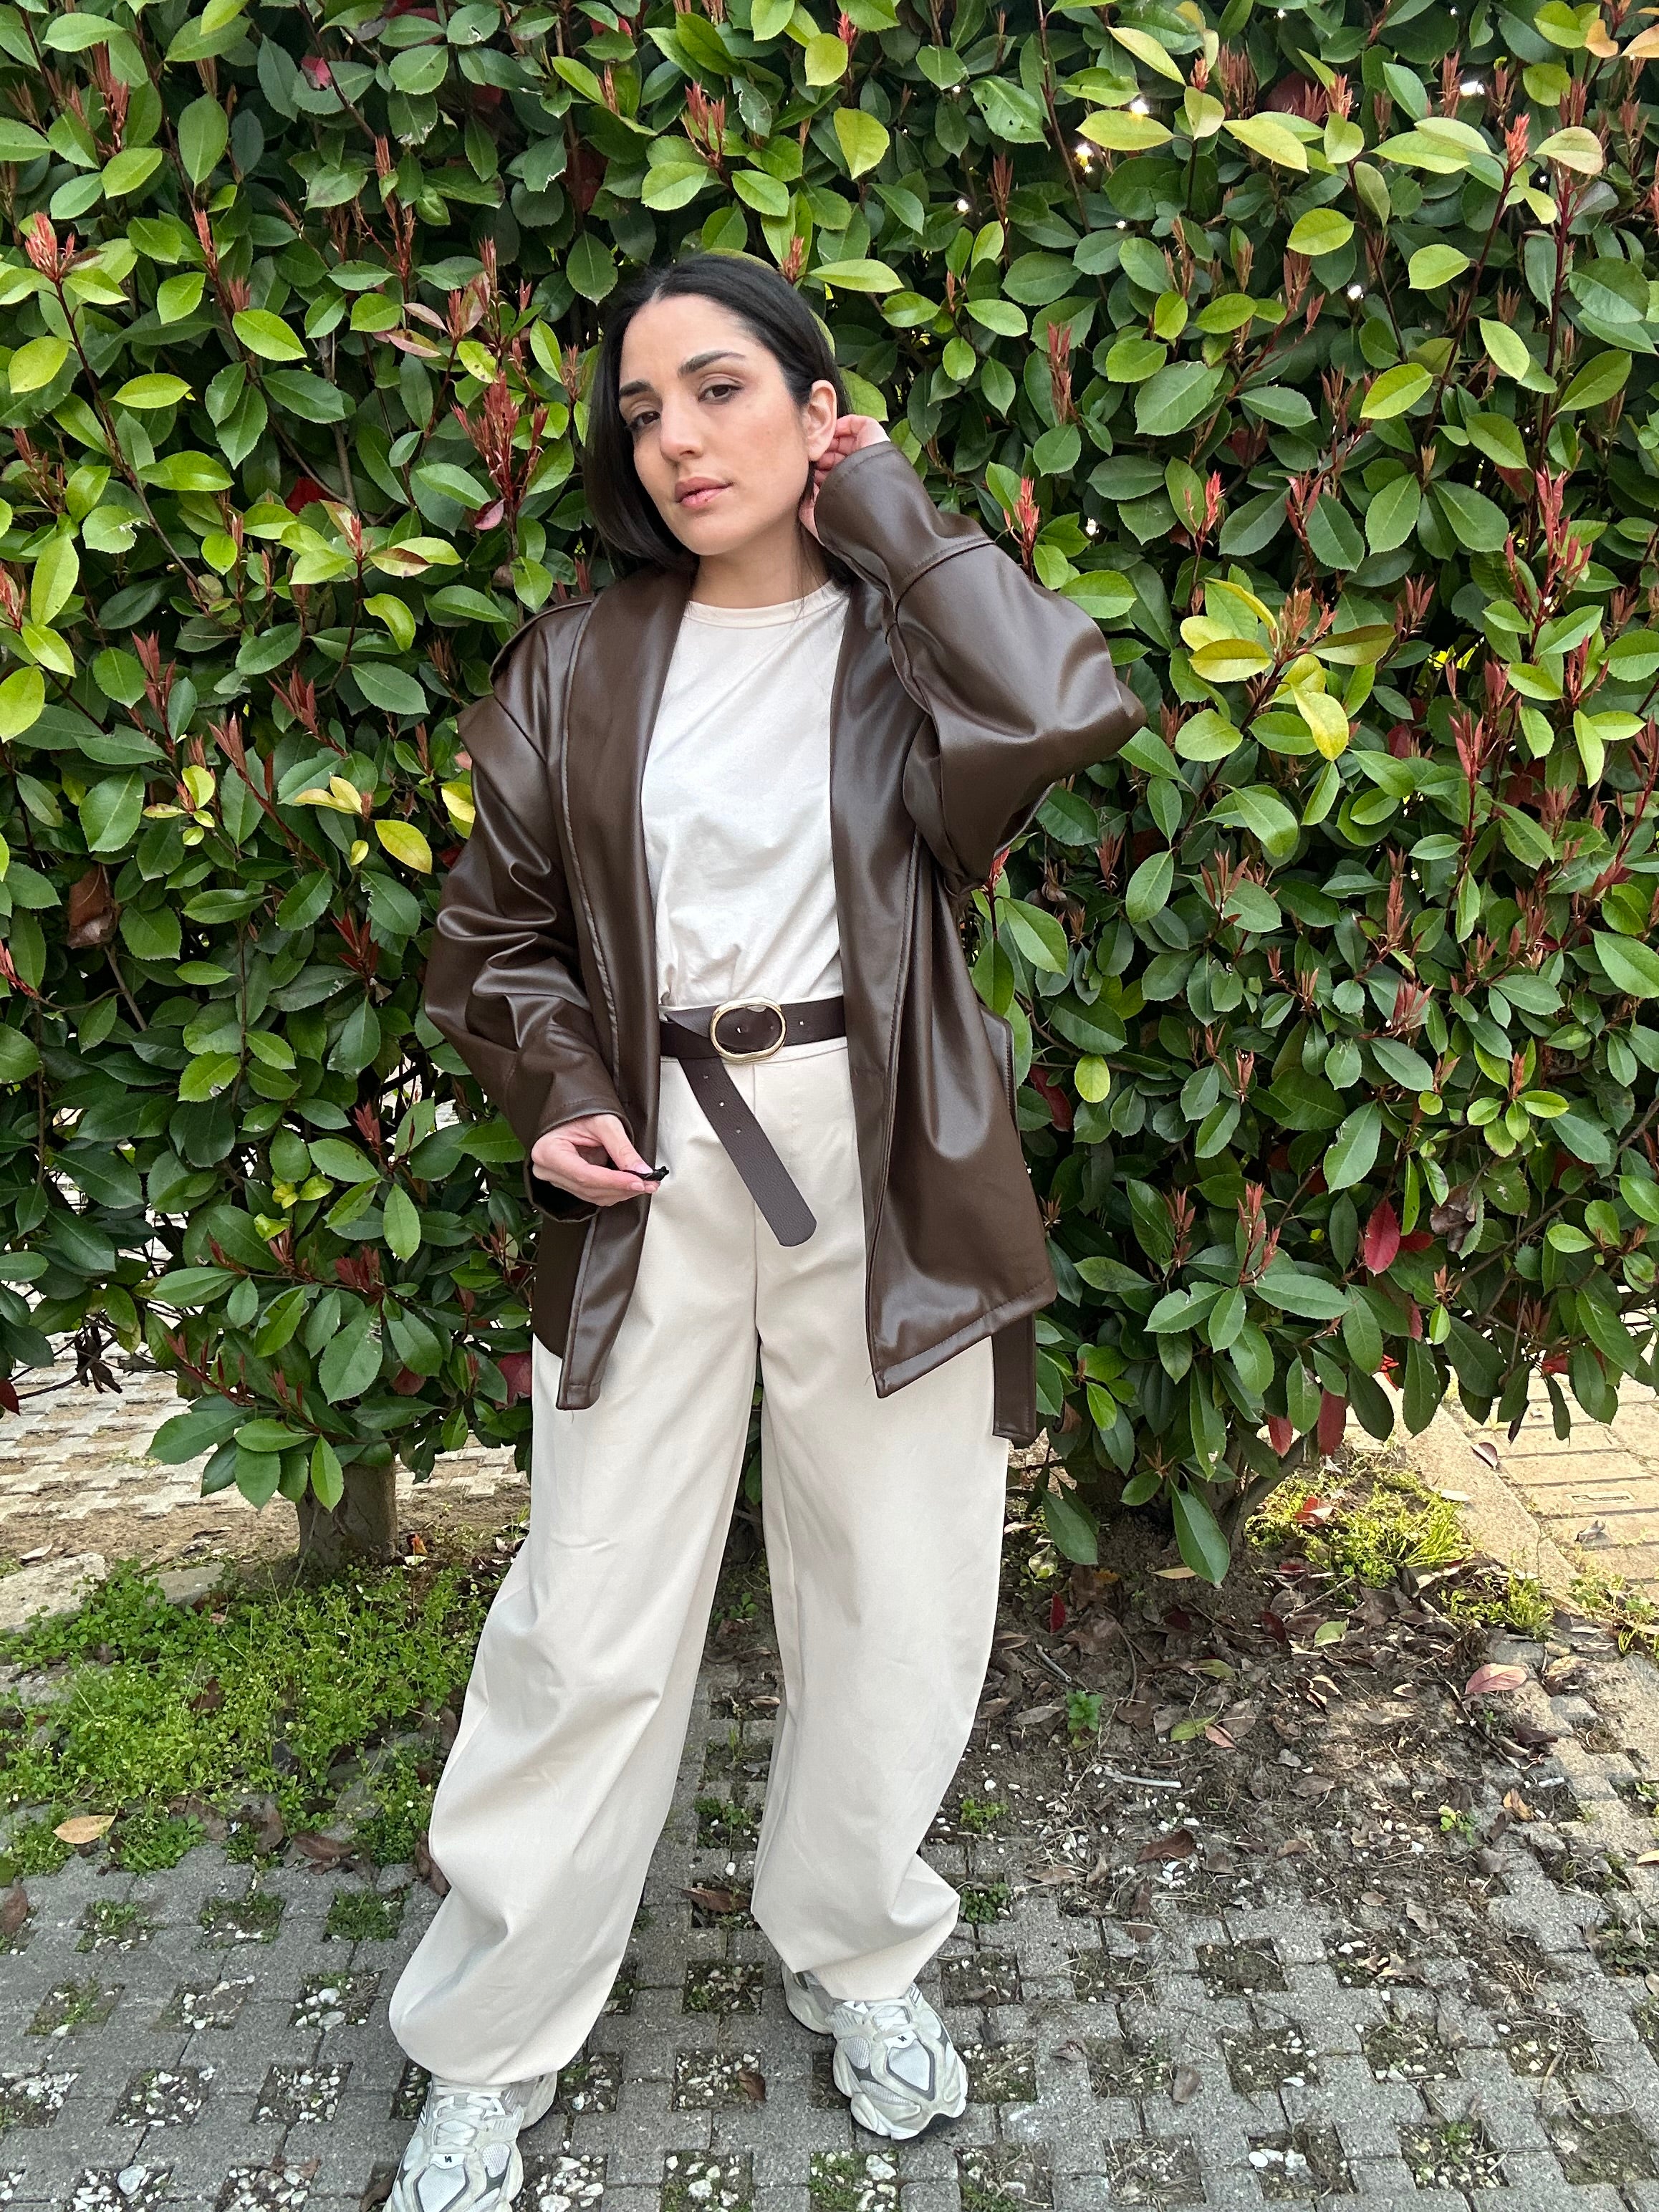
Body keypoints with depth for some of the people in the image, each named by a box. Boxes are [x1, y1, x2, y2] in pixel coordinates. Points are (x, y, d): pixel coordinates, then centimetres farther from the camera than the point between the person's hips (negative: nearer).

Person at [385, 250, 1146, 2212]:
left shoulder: (907, 637, 3)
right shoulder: (579, 664, 8)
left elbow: (1062, 711, -20)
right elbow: (496, 927, 13)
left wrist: (884, 510, -7)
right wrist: (557, 1091, -5)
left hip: (882, 1172, 0)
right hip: (651, 1166, 1)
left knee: (894, 1604, 11)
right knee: (590, 1626, 5)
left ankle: (857, 1957, 38)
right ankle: (486, 2047, 26)